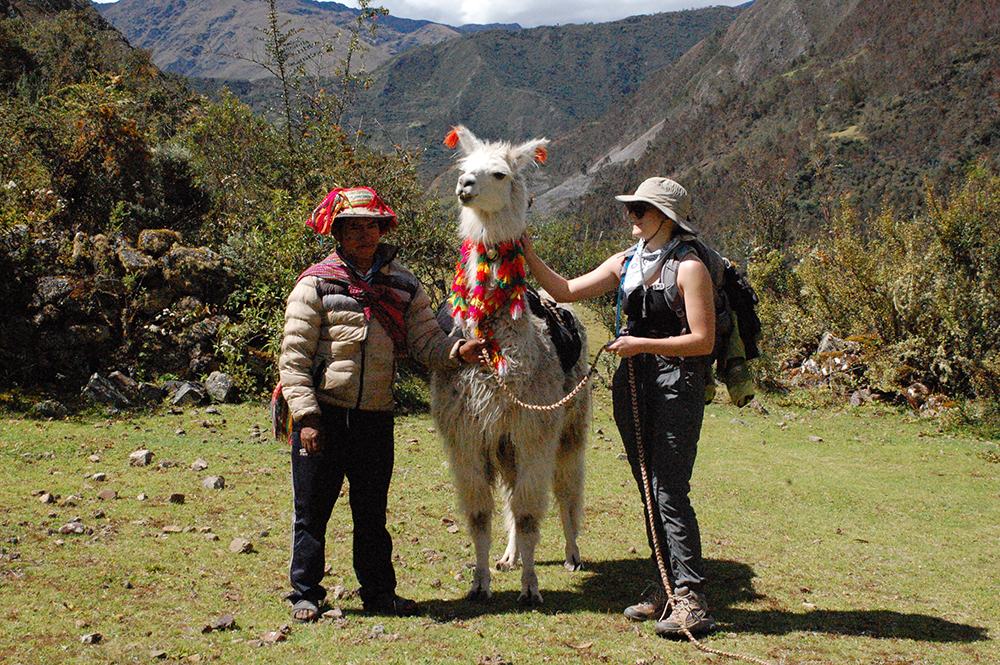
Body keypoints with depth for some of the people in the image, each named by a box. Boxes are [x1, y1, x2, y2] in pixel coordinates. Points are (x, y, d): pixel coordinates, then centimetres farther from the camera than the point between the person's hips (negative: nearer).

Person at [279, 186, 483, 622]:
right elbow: (293, 357, -5)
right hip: (322, 414, -3)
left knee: (372, 511, 12)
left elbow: (427, 341, 5)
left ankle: (378, 591, 24)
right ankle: (305, 593, 17)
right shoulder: (315, 284, -2)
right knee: (312, 509, 4)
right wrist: (306, 416, -12)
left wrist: (457, 351, -17)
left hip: (376, 418, 3)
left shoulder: (404, 287, 9)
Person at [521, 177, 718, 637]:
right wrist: (527, 254, 4)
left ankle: (691, 602, -8)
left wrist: (641, 344, -16)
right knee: (649, 491, 10)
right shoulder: (627, 263, 12)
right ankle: (667, 589, 20)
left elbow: (703, 340, -12)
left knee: (670, 493, -11)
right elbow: (565, 291, 12)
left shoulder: (689, 267, -9)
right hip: (634, 385, 7)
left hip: (678, 386, -7)